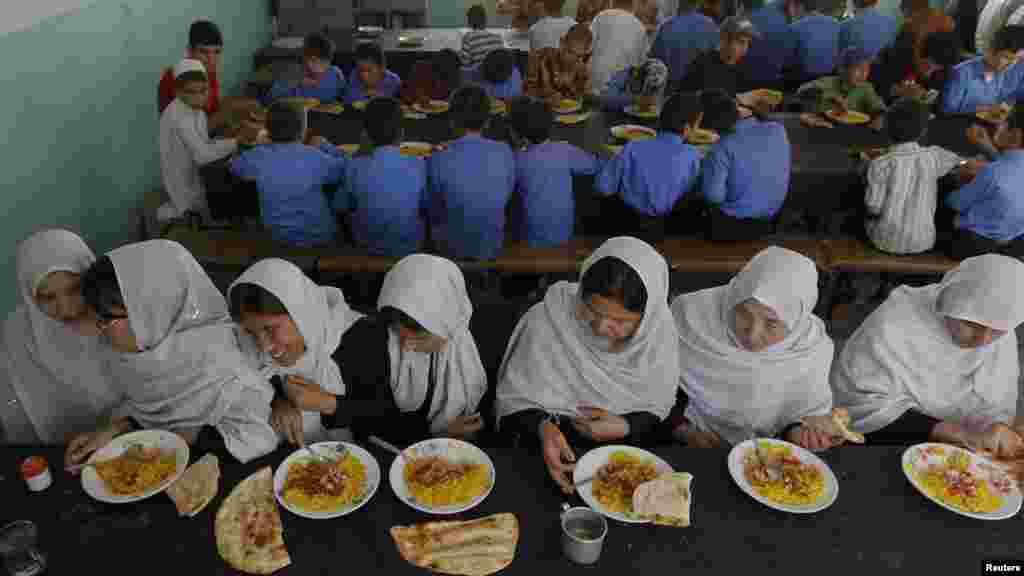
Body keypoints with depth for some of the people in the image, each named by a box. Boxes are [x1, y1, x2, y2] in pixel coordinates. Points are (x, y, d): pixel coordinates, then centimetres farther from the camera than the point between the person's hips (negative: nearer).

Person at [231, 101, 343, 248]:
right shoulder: (315, 158, -23)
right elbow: (344, 168, -4)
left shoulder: (258, 157, -14)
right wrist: (324, 145, 11)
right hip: (318, 238, -3)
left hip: (277, 237, 3)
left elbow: (235, 167, 9)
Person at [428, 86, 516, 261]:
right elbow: (507, 197, 1)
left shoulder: (438, 161, -23)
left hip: (453, 248, -2)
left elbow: (435, 213, -8)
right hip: (492, 247, 2)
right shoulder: (505, 152, -17)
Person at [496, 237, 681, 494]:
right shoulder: (548, 319, -18)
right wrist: (542, 428, -28)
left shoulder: (661, 332, -11)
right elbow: (516, 399, -9)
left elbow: (656, 414, 1)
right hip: (555, 454, -1)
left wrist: (626, 428, -18)